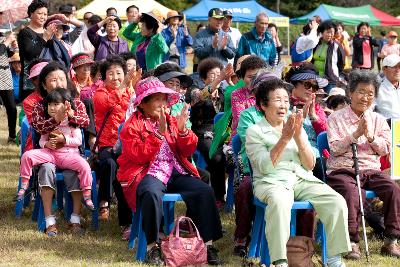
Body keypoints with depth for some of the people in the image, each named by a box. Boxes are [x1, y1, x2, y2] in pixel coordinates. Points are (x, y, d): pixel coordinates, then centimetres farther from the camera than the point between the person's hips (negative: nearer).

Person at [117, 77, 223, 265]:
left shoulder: (171, 121, 16)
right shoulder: (132, 125, 1)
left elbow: (187, 151, 11)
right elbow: (139, 156, -14)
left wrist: (182, 130, -8)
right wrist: (159, 133, -21)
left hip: (175, 173, 5)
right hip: (147, 174, -5)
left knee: (205, 191, -17)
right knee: (152, 193, -39)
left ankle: (207, 244, -11)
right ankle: (153, 247, -28)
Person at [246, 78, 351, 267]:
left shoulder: (296, 127, 18)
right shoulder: (255, 131, 4)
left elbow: (310, 165, 9)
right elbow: (266, 167, -11)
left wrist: (298, 136, -5)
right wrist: (284, 139, -16)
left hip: (303, 180, 5)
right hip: (271, 182, -5)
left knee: (337, 202, -20)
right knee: (279, 201, -40)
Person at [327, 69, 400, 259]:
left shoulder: (378, 120, 17)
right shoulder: (336, 118, 7)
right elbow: (335, 148, -4)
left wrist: (370, 135, -8)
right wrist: (356, 134, -13)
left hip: (371, 170, 4)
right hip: (342, 170, -3)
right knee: (351, 192, -36)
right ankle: (352, 242, -27)